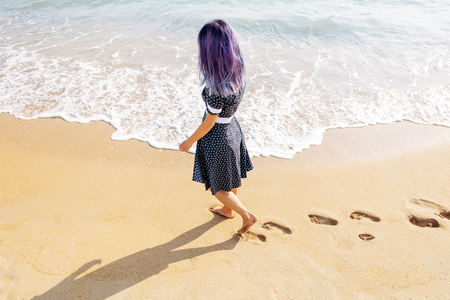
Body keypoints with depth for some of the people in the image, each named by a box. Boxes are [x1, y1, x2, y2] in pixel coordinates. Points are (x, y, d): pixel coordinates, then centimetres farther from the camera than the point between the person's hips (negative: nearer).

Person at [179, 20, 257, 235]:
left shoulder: (217, 88, -34)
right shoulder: (238, 72, -11)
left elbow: (209, 123, -21)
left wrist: (189, 142, -7)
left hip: (216, 139, -8)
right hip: (232, 130, 8)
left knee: (218, 187, 17)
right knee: (229, 177, 28)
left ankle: (247, 215, 32)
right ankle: (227, 210, 53)